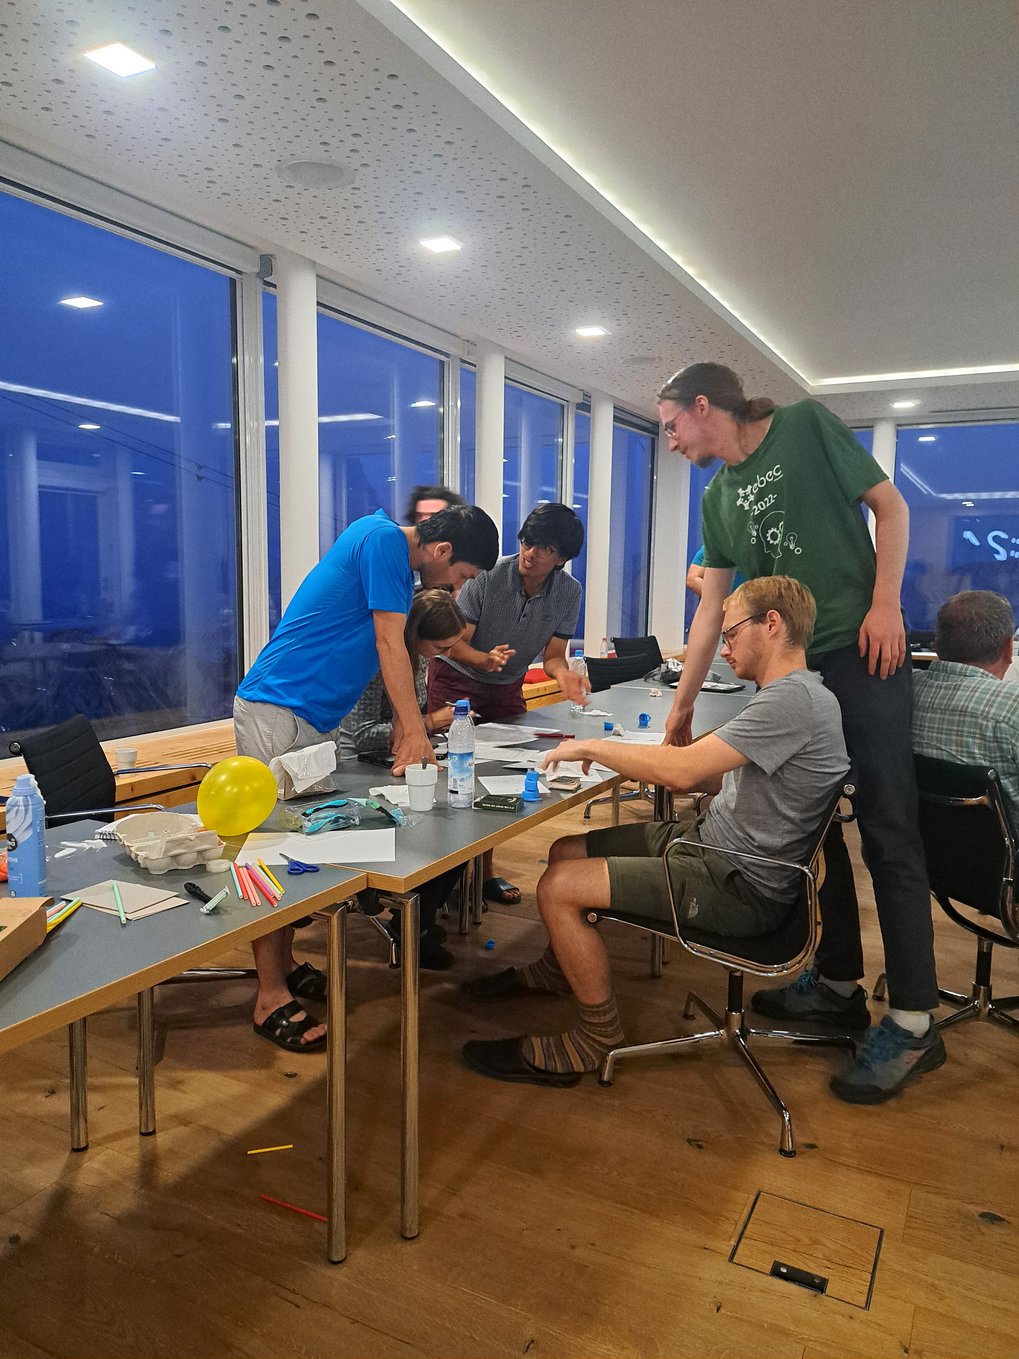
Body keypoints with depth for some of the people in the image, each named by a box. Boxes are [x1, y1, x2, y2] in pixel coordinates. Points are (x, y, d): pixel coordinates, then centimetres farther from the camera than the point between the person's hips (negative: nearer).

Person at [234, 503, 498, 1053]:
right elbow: (389, 645, -17)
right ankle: (271, 998, 0)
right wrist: (416, 731, -13)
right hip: (276, 711, -10)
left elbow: (391, 651, 17)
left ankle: (283, 962, 26)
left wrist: (404, 727, 10)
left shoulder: (399, 563, 16)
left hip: (319, 718, 10)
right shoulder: (383, 538, -14)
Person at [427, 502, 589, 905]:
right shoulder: (488, 576, -22)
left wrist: (563, 674, -32)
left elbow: (553, 654, -8)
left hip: (507, 688, 4)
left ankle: (483, 871, 17)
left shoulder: (568, 592, -10)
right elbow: (455, 644, -20)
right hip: (457, 679, -4)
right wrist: (486, 659, -41)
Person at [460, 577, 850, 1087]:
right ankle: (555, 970, 36)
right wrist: (645, 769, 3)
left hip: (739, 886, -10)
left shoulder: (792, 700, -23)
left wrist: (592, 747, -14)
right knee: (565, 852, 12)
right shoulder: (795, 693, 11)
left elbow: (682, 769, -28)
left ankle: (597, 1037, 3)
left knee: (557, 889, -15)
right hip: (710, 840, 10)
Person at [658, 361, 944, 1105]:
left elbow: (890, 505, 0)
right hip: (791, 672, 7)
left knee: (887, 833, -6)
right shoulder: (718, 500, 14)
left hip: (862, 655, -7)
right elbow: (712, 607, 14)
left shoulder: (806, 426, -1)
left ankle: (914, 1021, 3)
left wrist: (886, 602, -12)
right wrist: (682, 705, 12)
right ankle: (839, 984, 23)